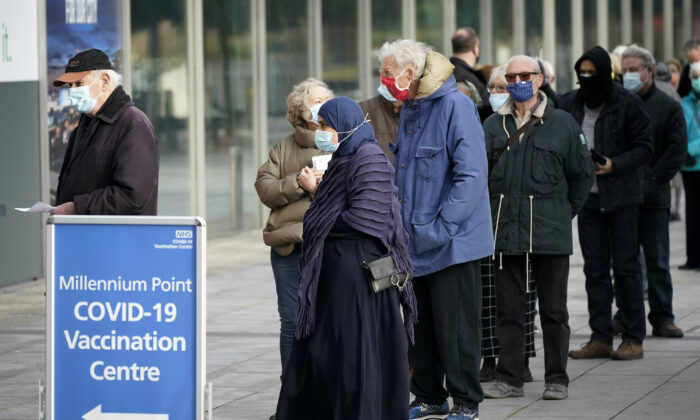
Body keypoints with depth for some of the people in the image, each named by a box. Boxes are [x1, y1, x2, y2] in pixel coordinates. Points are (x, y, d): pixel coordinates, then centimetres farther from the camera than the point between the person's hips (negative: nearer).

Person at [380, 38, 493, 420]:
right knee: (422, 324, 12)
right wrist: (400, 224, 15)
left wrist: (442, 227, -21)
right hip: (415, 243, 8)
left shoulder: (455, 106, -15)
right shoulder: (409, 111, 13)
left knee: (455, 326, -2)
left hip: (452, 244, -8)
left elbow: (471, 173, -20)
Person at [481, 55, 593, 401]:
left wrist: (564, 213, 7)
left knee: (554, 310, 4)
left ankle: (556, 379, 11)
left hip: (550, 232, -2)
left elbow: (582, 174, 8)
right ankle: (509, 378, 12)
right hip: (507, 232, 2)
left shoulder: (562, 124, 3)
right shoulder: (494, 125, 8)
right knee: (508, 308, 5)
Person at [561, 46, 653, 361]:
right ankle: (600, 338, 11)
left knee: (625, 267, -2)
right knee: (595, 269, 7)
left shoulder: (628, 104, -6)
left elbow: (645, 147, -6)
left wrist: (615, 165, -19)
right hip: (587, 196, 5)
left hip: (621, 196, -4)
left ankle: (634, 338, 3)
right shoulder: (569, 104, 7)